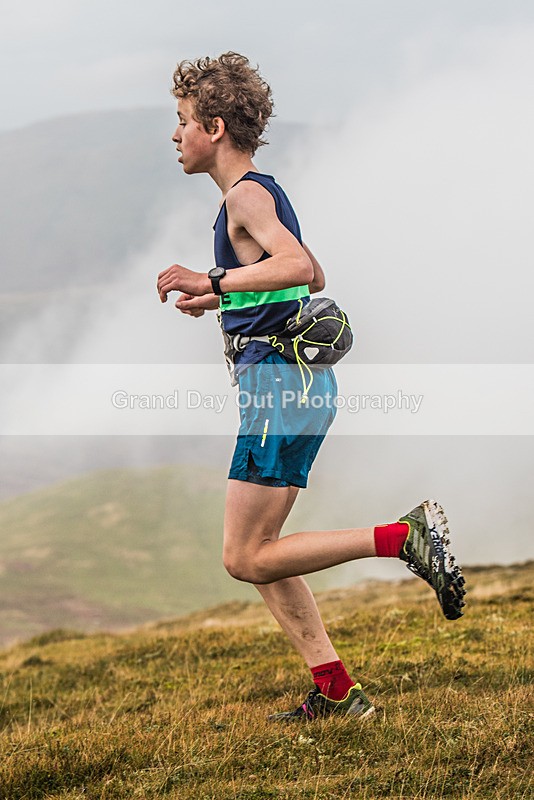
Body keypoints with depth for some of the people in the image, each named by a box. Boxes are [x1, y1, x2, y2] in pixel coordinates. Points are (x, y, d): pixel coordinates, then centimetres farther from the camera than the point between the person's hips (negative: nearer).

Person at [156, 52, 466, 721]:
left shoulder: (247, 193, -10)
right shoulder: (262, 194, 20)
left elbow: (298, 266, -28)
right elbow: (315, 277, 33)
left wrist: (213, 282, -25)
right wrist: (221, 300, 34)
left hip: (282, 382, -10)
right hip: (293, 383, 10)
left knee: (246, 558, -10)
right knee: (256, 553, 11)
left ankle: (406, 536, -13)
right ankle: (336, 690, 11)